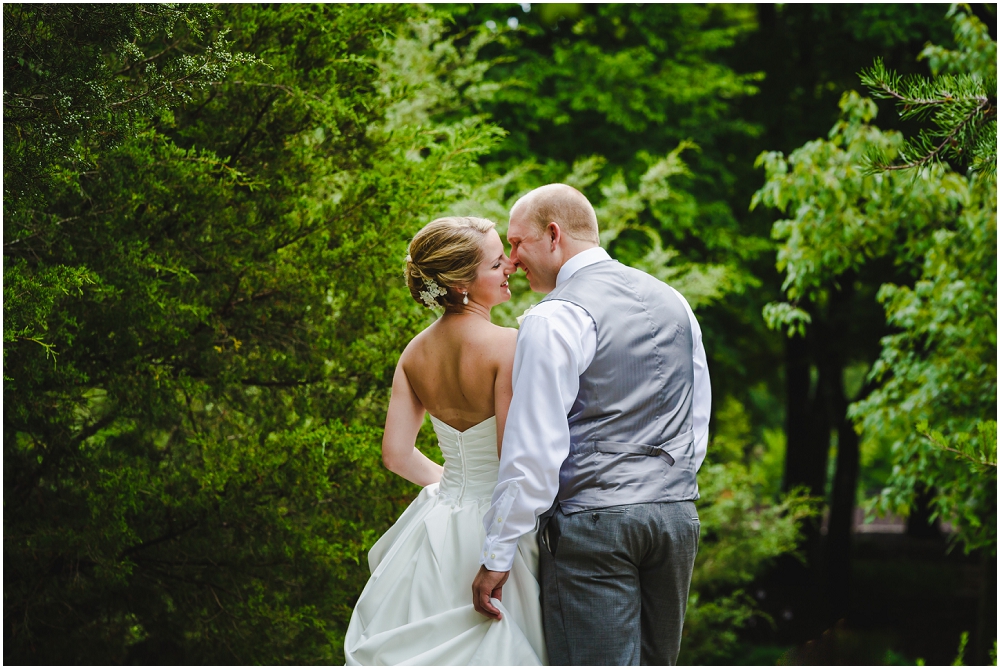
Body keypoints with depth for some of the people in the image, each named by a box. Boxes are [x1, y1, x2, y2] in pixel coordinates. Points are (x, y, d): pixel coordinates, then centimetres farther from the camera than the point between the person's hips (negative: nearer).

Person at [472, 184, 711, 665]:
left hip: (592, 521, -7)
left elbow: (535, 451, -14)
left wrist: (496, 557, -9)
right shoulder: (672, 301, 14)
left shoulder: (554, 318, -9)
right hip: (677, 512, 7)